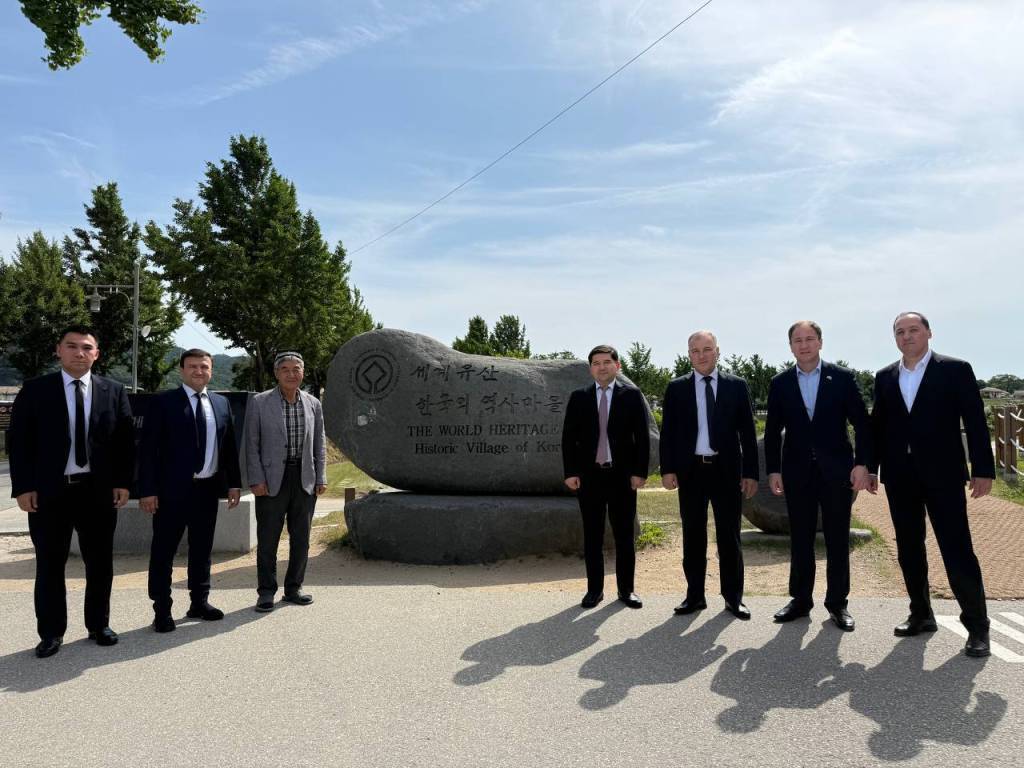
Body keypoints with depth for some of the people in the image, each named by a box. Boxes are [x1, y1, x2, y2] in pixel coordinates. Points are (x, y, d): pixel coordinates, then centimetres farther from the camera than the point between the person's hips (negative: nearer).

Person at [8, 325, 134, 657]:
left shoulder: (113, 391, 3)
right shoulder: (35, 390, 0)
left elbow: (126, 441, 5)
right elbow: (18, 441, -1)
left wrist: (123, 482, -2)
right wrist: (23, 487, -8)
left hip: (99, 490, 1)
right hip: (49, 491, -1)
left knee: (100, 562, 10)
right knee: (50, 564, 8)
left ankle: (98, 625, 25)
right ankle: (51, 632, 21)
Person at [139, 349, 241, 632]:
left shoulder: (221, 403, 9)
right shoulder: (163, 402, -5)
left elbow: (229, 446, 11)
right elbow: (148, 448, -7)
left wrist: (234, 482, 6)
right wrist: (147, 490, -12)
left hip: (208, 489, 5)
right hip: (173, 490, -4)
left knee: (202, 549, 14)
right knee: (163, 551, 4)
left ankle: (199, 602, 27)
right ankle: (162, 610, 16)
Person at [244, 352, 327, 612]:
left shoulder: (313, 404, 6)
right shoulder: (259, 403, -4)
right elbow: (251, 444, -4)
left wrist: (320, 478, 5)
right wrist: (256, 480, -10)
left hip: (305, 480, 3)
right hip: (272, 480, -3)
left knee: (301, 538, 10)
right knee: (268, 539, 4)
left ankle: (293, 588, 23)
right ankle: (266, 592, 17)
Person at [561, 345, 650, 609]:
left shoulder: (632, 395, 3)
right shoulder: (578, 397, 6)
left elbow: (642, 436, 0)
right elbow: (568, 437, 5)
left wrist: (640, 472, -6)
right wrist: (570, 472, -3)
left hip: (623, 475, -1)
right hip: (589, 476, 1)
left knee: (624, 535, 6)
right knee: (592, 535, 6)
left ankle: (626, 588, 18)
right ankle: (594, 589, 17)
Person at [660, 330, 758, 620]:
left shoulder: (736, 386, 4)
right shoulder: (676, 388, 5)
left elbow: (747, 431, 3)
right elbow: (668, 432, 4)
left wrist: (751, 472, -1)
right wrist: (667, 469, -5)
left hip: (727, 470, 0)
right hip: (690, 470, 1)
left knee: (729, 536, 7)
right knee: (693, 536, 8)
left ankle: (733, 597, 18)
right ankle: (695, 595, 18)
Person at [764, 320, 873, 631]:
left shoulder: (842, 377, 0)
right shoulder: (780, 383, 5)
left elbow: (861, 424, -1)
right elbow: (773, 431, 5)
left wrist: (862, 463, -8)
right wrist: (773, 470, 0)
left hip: (837, 470, -1)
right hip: (797, 472, 1)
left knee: (838, 539, 6)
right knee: (800, 539, 8)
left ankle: (837, 603, 18)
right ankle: (800, 599, 19)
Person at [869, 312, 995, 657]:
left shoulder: (955, 369, -1)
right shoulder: (885, 377, 10)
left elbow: (975, 421, -4)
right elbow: (878, 424, 11)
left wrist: (983, 469, -9)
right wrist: (870, 466, 8)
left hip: (943, 474, -4)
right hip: (899, 476, 4)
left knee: (957, 550, -3)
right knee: (908, 549, 10)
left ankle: (977, 625, 9)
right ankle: (921, 614, 23)